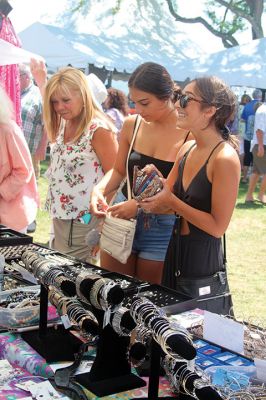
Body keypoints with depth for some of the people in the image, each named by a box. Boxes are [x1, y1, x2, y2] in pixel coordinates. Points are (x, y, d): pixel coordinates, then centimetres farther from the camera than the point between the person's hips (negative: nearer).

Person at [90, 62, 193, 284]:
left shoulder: (190, 134, -15)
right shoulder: (132, 125, 1)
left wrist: (140, 204, -24)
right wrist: (99, 189, -7)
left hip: (163, 227, -4)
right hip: (121, 218, 4)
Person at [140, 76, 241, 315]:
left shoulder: (225, 158, -20)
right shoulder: (187, 149, 3)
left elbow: (218, 227, -20)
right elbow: (165, 203, 8)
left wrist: (171, 201, -19)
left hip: (204, 263, -7)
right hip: (175, 253, 8)